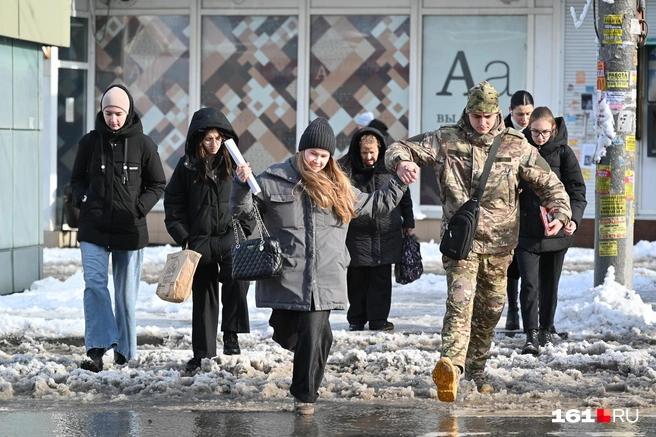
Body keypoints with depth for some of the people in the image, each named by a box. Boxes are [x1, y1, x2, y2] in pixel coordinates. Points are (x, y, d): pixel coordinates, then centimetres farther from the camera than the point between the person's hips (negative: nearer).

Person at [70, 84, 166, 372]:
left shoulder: (142, 144, -1)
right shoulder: (90, 142, 3)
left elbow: (157, 184, 7)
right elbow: (77, 178, 16)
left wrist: (139, 208, -7)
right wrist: (82, 199, -3)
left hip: (130, 229, -1)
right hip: (94, 228, 1)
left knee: (126, 293, 6)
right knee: (94, 284, -15)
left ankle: (124, 353, 15)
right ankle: (97, 349, -19)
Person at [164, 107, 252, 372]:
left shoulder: (233, 163, 3)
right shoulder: (187, 166, 1)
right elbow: (173, 202, 5)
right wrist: (182, 235, -4)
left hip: (230, 235, -1)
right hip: (199, 239, 1)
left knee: (237, 279, -26)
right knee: (203, 296, 7)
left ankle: (231, 333, -12)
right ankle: (202, 353, 15)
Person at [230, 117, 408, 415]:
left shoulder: (338, 188, 14)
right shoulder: (274, 179, 3)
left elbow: (376, 205, 28)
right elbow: (243, 210, 4)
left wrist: (399, 183, 21)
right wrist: (242, 184, -14)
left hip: (324, 280, 1)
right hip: (286, 276, -1)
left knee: (313, 335, -9)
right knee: (286, 335, 6)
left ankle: (305, 395, 6)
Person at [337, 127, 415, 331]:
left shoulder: (390, 167, 2)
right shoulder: (346, 168, -5)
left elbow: (404, 196, 13)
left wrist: (408, 222, 14)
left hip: (386, 235, 1)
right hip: (357, 235, -1)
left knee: (381, 279, 4)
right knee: (356, 279, 4)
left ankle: (378, 319, 11)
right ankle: (356, 319, 16)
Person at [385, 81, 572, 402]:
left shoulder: (516, 146, 4)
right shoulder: (446, 140, 1)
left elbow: (549, 184, 8)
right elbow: (399, 148, 2)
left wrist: (560, 212, -12)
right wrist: (401, 162, -23)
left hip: (499, 244, 3)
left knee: (490, 310, 13)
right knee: (460, 300, -22)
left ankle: (476, 370, 31)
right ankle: (451, 367, -38)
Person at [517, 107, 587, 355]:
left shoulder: (564, 153, -3)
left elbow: (577, 190, -7)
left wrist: (573, 218, -24)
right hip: (526, 230, 0)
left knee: (549, 284, 13)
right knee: (529, 283, -10)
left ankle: (546, 330, 28)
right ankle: (531, 335, -11)